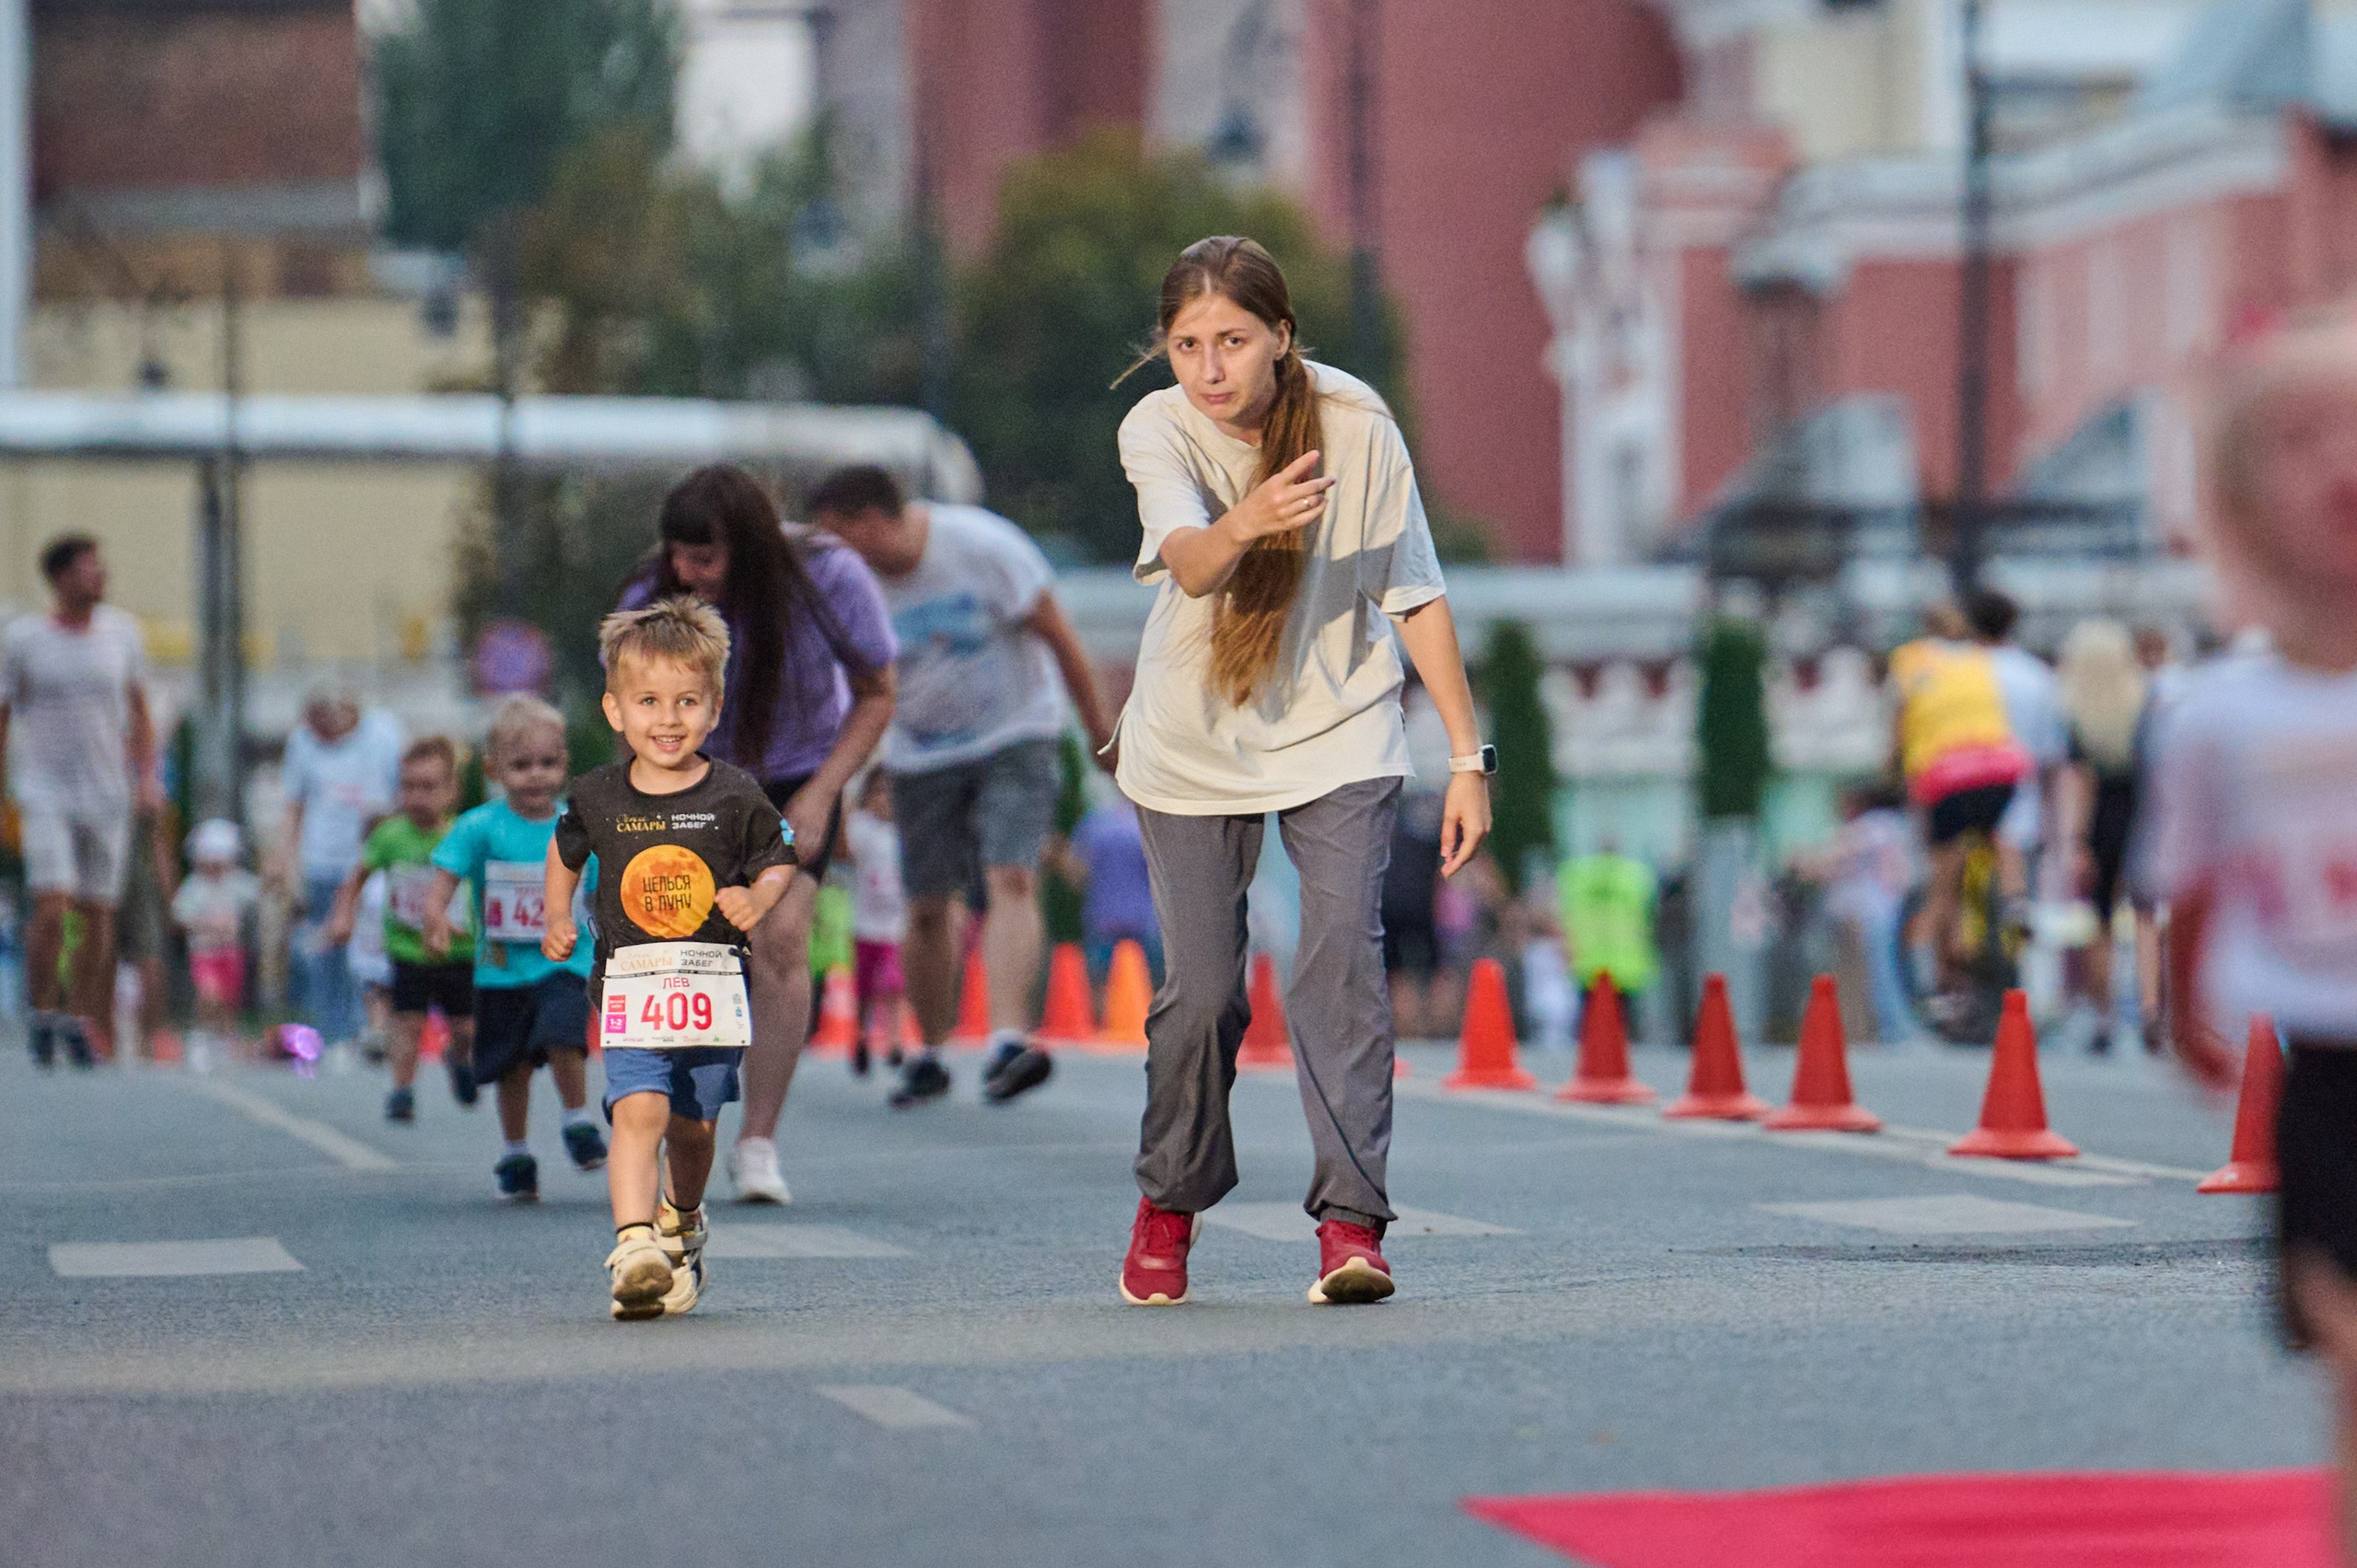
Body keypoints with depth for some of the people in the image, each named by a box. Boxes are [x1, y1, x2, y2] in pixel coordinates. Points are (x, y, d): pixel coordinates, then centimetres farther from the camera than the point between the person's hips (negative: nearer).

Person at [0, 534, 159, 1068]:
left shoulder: (121, 632, 6)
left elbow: (139, 713, 14)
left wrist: (147, 778, 3)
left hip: (107, 795, 3)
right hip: (45, 791, -3)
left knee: (98, 915, 3)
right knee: (52, 908, -15)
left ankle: (80, 1022, 14)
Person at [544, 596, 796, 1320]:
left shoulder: (735, 796, -2)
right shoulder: (597, 796, 2)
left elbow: (779, 861, 9)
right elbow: (564, 854, 21)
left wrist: (759, 898, -10)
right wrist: (557, 919, 12)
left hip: (714, 985, 1)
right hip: (630, 984, -1)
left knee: (693, 1124, 14)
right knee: (638, 1110, -19)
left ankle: (683, 1225, 42)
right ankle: (634, 1247, -30)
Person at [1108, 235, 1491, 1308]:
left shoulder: (1356, 426, -15)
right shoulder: (1157, 431, -16)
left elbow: (1415, 594, -6)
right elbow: (1186, 564, -35)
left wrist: (1468, 756, -6)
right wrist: (1240, 527, -59)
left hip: (1338, 733, 0)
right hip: (1193, 745, 0)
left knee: (1339, 959, -17)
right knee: (1201, 990, 1)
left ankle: (1350, 1219, -17)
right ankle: (1170, 1202, 25)